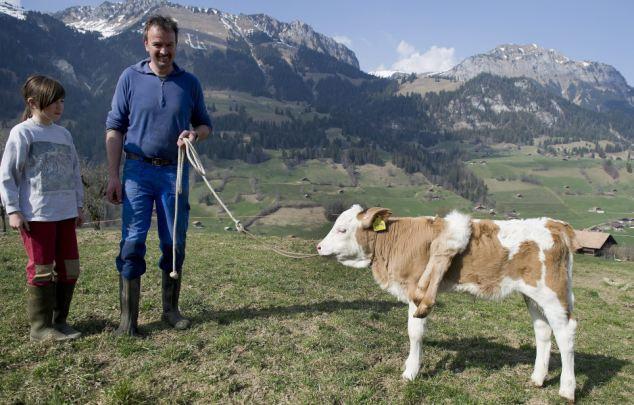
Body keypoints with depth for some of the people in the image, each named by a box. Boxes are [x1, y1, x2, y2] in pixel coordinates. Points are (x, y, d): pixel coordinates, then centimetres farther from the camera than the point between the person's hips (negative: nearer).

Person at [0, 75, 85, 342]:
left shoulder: (63, 134, 14)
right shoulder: (22, 132, -4)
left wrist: (79, 206, 17)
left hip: (65, 213, 6)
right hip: (36, 216, -6)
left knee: (70, 268, 8)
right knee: (42, 270, 0)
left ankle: (59, 321, 22)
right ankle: (40, 327, 12)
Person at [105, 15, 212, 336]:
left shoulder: (189, 82, 6)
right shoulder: (130, 78, 2)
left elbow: (205, 124, 14)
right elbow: (114, 129, 3)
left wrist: (195, 134, -11)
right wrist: (113, 176, -3)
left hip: (175, 172, 2)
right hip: (138, 170, -2)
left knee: (175, 243, 7)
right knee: (132, 242, -4)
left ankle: (170, 309, 22)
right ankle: (128, 317, 5)